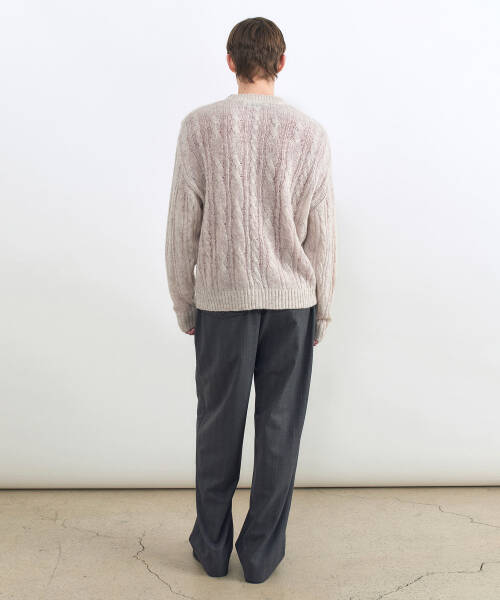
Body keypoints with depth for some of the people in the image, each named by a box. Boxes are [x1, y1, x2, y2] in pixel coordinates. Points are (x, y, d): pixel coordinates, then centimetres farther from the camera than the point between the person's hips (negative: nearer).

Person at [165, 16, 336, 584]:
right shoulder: (310, 133, -2)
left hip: (222, 299, 0)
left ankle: (211, 545, 27)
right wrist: (321, 311, 10)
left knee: (219, 424, 12)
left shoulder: (200, 126, -4)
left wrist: (184, 303, 7)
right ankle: (262, 551, 22)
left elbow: (182, 227, -4)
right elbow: (321, 235, -1)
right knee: (279, 426, 10)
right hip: (292, 301, 1)